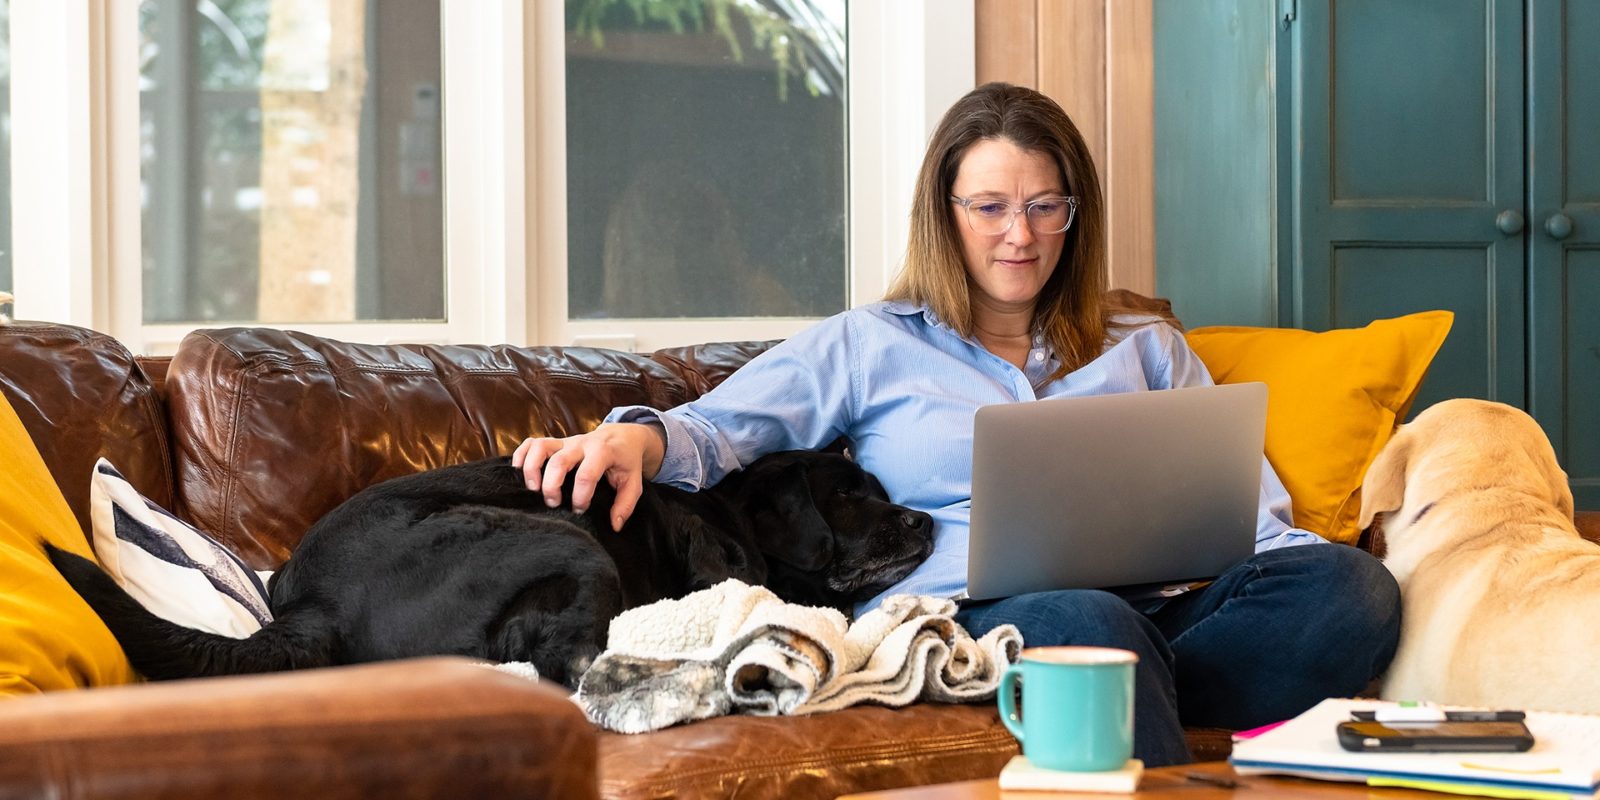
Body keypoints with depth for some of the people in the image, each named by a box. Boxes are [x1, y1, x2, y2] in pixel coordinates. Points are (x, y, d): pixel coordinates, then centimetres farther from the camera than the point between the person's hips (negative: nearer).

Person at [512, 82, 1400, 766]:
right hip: (959, 618, -3)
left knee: (1347, 581, -29)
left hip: (1151, 608, 4)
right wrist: (640, 439, -16)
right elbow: (722, 428, 9)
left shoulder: (1145, 348, 29)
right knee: (1085, 623, -41)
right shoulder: (868, 346, 21)